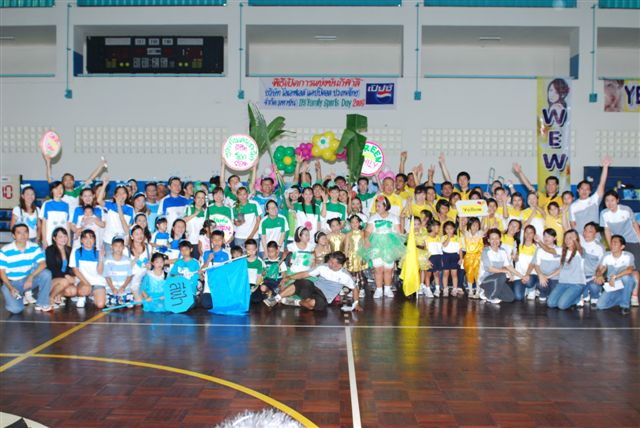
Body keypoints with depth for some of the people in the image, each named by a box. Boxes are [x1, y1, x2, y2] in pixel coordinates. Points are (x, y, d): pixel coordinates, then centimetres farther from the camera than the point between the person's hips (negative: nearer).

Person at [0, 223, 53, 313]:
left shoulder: (34, 248, -6)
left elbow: (43, 264, -18)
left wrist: (30, 277, -33)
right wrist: (10, 288, -22)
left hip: (29, 280, 3)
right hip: (11, 283, -3)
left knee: (46, 273, -27)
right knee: (15, 309, -26)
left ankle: (42, 304, -10)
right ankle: (18, 297, 13)